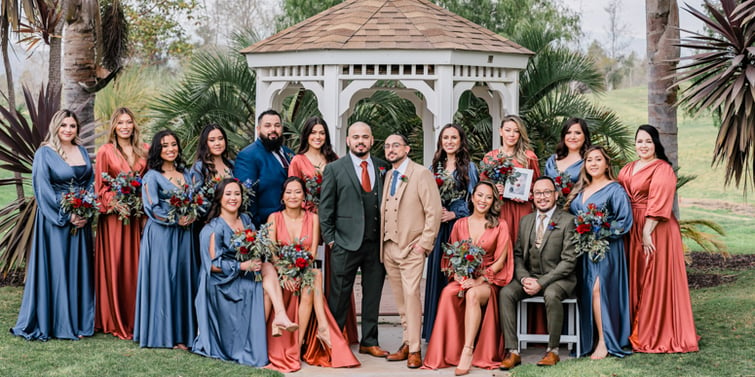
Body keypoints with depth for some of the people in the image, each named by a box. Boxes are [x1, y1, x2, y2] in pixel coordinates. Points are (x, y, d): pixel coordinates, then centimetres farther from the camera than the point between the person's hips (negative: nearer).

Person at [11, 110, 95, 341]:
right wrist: (67, 215, -15)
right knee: (55, 268, -2)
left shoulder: (82, 152, 11)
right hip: (55, 221, -5)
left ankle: (78, 321, 15)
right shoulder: (45, 153, -6)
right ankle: (54, 323, 5)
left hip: (81, 220, 6)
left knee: (79, 268, 8)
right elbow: (43, 189, -12)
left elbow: (90, 183, 12)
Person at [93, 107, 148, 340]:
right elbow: (100, 186, 0)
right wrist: (116, 203, -14)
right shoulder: (105, 152, 1)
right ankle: (117, 321, 6)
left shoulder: (144, 151, 10)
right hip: (114, 216, -3)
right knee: (115, 267, -2)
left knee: (138, 266, 4)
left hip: (140, 216, 3)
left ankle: (138, 318, 11)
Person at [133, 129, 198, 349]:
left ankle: (183, 332, 10)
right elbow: (152, 209, -10)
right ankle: (164, 334, 1)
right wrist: (176, 220, -14)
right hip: (161, 235, -5)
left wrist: (192, 215, -6)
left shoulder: (186, 174, 13)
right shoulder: (152, 176, -3)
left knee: (184, 280, 5)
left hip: (183, 234, 5)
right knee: (163, 280, -3)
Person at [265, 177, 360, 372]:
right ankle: (322, 327, -33)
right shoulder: (274, 218, 4)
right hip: (282, 277, -2)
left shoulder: (313, 219, 8)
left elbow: (312, 253, -2)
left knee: (313, 275, -33)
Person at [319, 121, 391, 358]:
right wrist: (330, 239, -4)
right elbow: (325, 208, 2)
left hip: (377, 243, 3)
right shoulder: (334, 169, 2)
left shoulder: (382, 168, 11)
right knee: (339, 296, 1)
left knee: (373, 295, 9)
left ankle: (369, 342, 19)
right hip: (346, 243, -3)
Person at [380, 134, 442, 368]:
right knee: (400, 300, 9)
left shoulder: (421, 174, -6)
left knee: (411, 295, -13)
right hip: (389, 247, 6)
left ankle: (414, 350, -9)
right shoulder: (388, 176, 15)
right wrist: (383, 242, 7)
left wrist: (424, 242, -13)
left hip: (412, 247, -6)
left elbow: (434, 211, -10)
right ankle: (407, 343, 16)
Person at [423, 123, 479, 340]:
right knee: (436, 275, 3)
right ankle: (436, 331, 8)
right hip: (436, 227, 4)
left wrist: (453, 214, -11)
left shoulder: (469, 167, 3)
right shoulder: (435, 167, 14)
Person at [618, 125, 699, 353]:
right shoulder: (628, 169, 16)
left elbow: (658, 203, -16)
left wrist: (647, 232, -21)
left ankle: (655, 334, 2)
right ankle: (636, 331, 18)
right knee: (634, 279, 10)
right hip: (631, 229, 7)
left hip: (655, 230, -7)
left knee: (655, 280, -3)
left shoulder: (662, 169, -8)